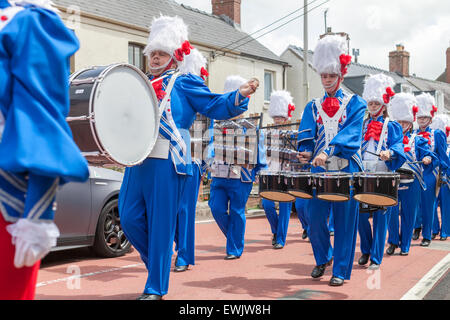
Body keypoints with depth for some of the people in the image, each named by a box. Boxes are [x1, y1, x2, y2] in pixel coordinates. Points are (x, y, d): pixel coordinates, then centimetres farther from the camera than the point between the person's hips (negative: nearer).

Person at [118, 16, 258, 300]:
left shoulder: (184, 82, 4)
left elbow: (216, 106, -4)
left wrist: (239, 96, -20)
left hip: (166, 162, -6)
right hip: (138, 159, 7)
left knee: (161, 224, -2)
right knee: (130, 218, 5)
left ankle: (156, 289, 9)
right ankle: (158, 261, 30)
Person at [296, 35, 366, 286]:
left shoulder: (355, 103, 4)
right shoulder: (313, 107, 14)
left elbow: (351, 133, -12)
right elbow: (307, 135, 3)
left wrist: (328, 152, -26)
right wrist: (307, 152, -20)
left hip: (346, 170, -2)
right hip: (320, 170, 3)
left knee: (345, 222, 1)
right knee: (316, 220, 2)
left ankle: (341, 271, 12)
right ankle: (323, 258, 28)